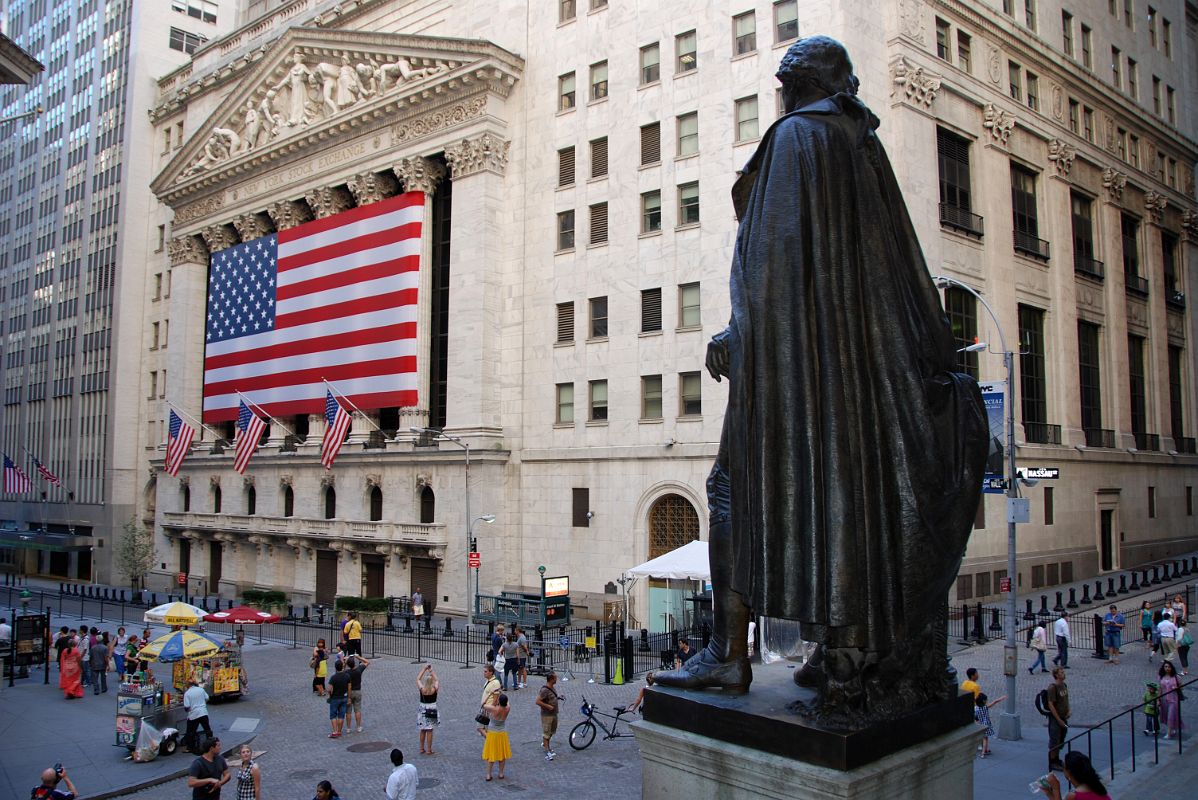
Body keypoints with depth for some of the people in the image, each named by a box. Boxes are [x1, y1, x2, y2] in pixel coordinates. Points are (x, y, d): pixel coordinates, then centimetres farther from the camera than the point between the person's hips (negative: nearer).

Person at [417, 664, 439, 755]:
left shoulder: (422, 689, -13)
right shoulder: (434, 689, -15)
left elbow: (418, 679, 3)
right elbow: (437, 680, 5)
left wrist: (424, 669, 6)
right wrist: (432, 671, 10)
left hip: (423, 710, 2)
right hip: (432, 711, -2)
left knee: (423, 731, 15)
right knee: (429, 731, 4)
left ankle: (422, 749, 22)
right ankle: (429, 750, 7)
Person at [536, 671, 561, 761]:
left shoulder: (553, 687, 6)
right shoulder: (544, 690, -23)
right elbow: (538, 702, -26)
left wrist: (558, 698, 4)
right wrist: (548, 706, -24)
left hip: (554, 713, 9)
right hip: (547, 715, -9)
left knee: (552, 731, 21)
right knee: (546, 733, -3)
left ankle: (544, 744, 42)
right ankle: (547, 752, 0)